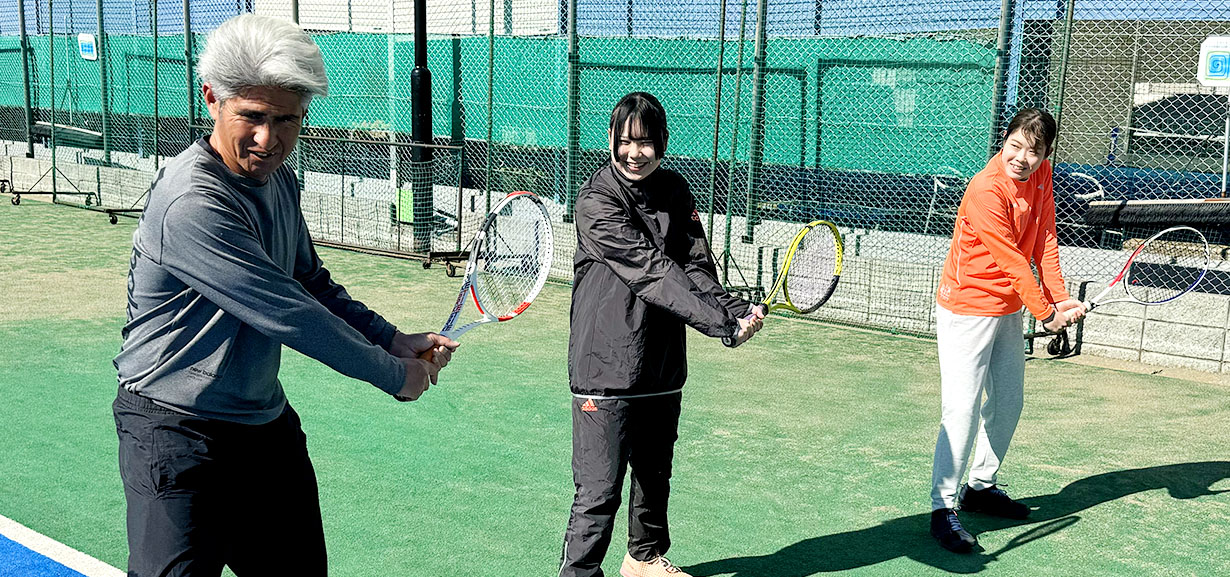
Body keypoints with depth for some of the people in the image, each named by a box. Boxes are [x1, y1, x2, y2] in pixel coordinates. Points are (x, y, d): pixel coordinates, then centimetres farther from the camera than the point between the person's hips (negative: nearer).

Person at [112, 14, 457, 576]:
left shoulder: (279, 180, 4)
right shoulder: (192, 203, -26)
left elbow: (312, 285, 17)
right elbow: (288, 315, -25)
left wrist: (394, 340, 6)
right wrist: (393, 374, -14)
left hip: (268, 422, 9)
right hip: (177, 431, -8)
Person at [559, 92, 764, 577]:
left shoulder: (674, 191, 6)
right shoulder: (596, 201, -15)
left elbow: (696, 264, -2)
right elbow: (653, 272, -22)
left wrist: (736, 309, -21)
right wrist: (724, 323, -28)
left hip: (663, 364, 7)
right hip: (607, 368, -7)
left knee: (655, 473, 22)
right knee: (599, 490, -6)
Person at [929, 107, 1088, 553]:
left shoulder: (1040, 175, -2)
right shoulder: (986, 191, -26)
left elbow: (1044, 239, 0)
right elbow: (1012, 262, -23)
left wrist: (1060, 298, -9)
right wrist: (1046, 314, -16)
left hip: (1008, 309, 9)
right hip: (967, 309, -9)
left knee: (1009, 401, 19)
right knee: (962, 410, -12)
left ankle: (981, 486, 36)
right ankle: (943, 508, -4)